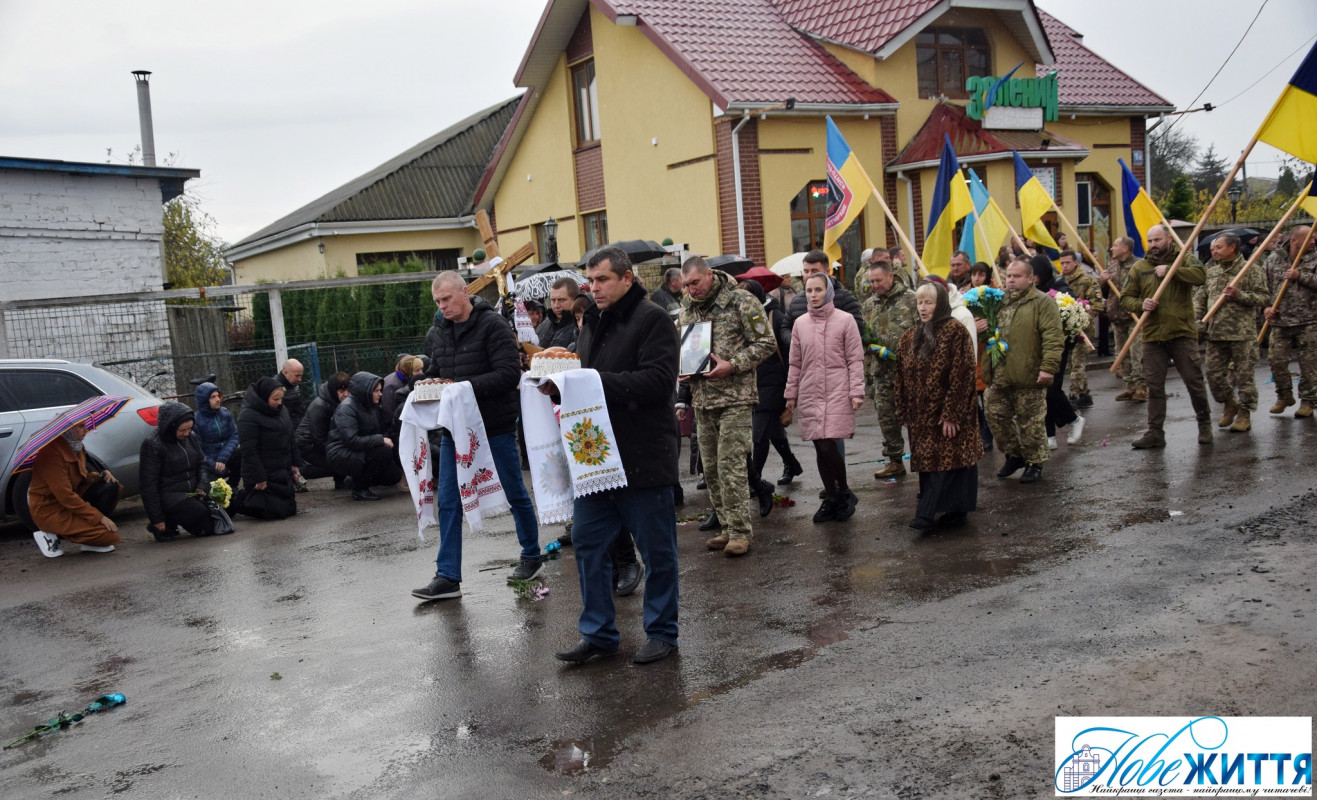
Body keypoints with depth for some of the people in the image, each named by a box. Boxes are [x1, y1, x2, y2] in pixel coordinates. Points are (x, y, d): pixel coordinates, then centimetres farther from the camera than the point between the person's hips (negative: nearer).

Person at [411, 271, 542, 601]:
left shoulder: (492, 325, -13)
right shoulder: (437, 332, 8)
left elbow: (509, 373, -21)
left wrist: (464, 386, -25)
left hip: (495, 427, -6)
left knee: (515, 495, 9)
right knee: (448, 503, 3)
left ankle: (532, 556, 29)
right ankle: (448, 577, 8)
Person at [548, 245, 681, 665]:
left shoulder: (652, 319, -9)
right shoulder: (593, 323, 16)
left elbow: (658, 379, -21)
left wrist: (598, 381, -25)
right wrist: (561, 384, 0)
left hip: (644, 457, -8)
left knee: (656, 550, 6)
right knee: (587, 542, 10)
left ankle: (661, 631, 21)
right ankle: (598, 633, 22)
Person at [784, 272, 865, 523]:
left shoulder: (845, 320, -1)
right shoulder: (800, 324, 9)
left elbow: (855, 359, -2)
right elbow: (795, 363, 14)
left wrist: (856, 391, -7)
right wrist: (791, 394, 12)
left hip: (838, 394, -4)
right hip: (810, 395, 4)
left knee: (829, 446, -12)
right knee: (820, 448, 5)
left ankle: (844, 493, 10)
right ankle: (831, 498, 20)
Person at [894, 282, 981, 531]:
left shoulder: (955, 332, -9)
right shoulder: (910, 336, 10)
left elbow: (962, 376, -14)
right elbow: (901, 377, 11)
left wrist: (951, 414, -18)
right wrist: (905, 412, 6)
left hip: (947, 413, -6)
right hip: (921, 414, 6)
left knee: (946, 461, -5)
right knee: (930, 461, 7)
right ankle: (956, 511, 18)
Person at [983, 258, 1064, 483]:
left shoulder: (1042, 302, -5)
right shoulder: (999, 302, 16)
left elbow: (1053, 338, -14)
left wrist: (1048, 366, -23)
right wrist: (987, 369, 13)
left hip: (1029, 378, -6)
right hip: (999, 378, 7)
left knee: (1031, 423, 2)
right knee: (995, 415, 9)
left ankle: (1034, 464, 15)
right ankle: (1013, 454, 27)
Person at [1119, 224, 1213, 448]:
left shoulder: (1184, 259, 2)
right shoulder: (1139, 267, 8)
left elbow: (1200, 276, -17)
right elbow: (1125, 297, 7)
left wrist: (1170, 270, -23)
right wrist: (1140, 304, -13)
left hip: (1182, 332, -2)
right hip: (1152, 337, 2)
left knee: (1194, 381, 3)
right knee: (1154, 386, 5)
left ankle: (1204, 424, 23)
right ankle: (1155, 433, 10)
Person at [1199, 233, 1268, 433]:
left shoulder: (1250, 270, -4)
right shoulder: (1210, 271, 13)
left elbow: (1263, 297, -8)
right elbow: (1203, 297, 19)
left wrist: (1239, 295, -20)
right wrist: (1197, 317, 5)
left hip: (1242, 334, -5)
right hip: (1215, 333, 5)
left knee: (1243, 375, 1)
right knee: (1214, 374, 6)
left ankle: (1244, 415, 12)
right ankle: (1229, 404, 29)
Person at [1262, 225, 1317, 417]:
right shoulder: (1273, 259, 5)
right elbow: (1264, 286, 11)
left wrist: (1301, 276, -19)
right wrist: (1266, 307, -1)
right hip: (1280, 321, 2)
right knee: (1276, 360, 1)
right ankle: (1284, 396, 22)